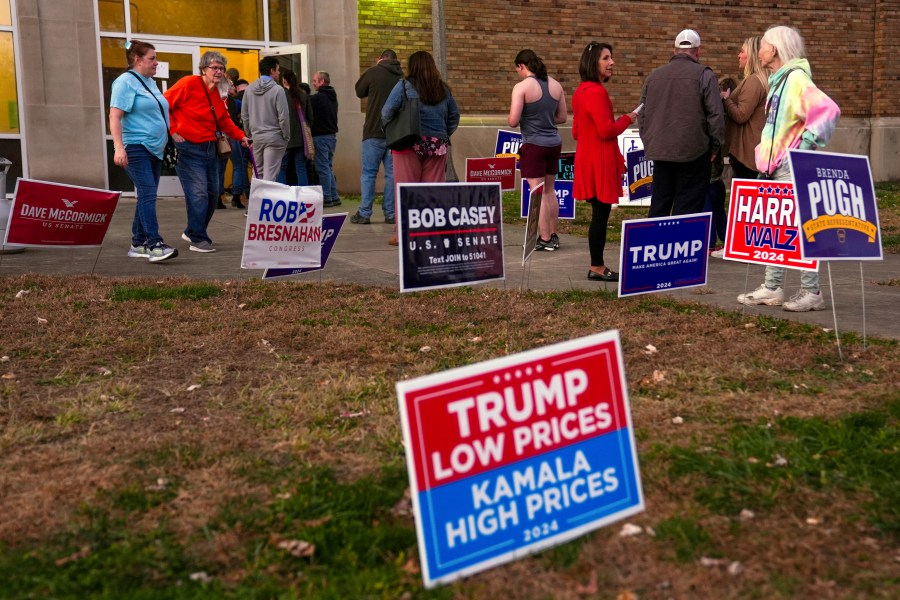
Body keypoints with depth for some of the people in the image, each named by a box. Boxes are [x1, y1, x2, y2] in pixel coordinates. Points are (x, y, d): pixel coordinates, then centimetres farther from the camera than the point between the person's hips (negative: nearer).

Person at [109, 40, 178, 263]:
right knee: (147, 193, -17)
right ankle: (154, 244, -24)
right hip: (136, 147, -9)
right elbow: (115, 116, -16)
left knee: (147, 196, 10)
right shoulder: (126, 82, -8)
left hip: (155, 149, 9)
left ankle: (138, 244, 17)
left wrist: (171, 134, 24)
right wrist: (119, 147, -25)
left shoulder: (150, 83, 18)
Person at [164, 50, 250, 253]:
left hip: (210, 148, 8)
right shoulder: (188, 84, -12)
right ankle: (198, 239, -4)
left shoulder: (218, 95, 10)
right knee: (198, 193, -13)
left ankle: (192, 231, 29)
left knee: (212, 193, 11)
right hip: (189, 148, -8)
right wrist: (173, 131, -14)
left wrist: (240, 136, 7)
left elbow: (225, 121, 18)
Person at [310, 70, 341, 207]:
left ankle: (326, 198, -2)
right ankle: (334, 197, 16)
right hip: (332, 134, 9)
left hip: (321, 136, -9)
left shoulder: (318, 98, -14)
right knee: (328, 166, 14)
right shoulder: (332, 97, 13)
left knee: (322, 167, -4)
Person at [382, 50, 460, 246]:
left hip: (410, 144, -3)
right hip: (437, 145, 4)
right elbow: (454, 117, 15)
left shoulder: (404, 86, -4)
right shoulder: (444, 90, 10)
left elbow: (387, 112, -9)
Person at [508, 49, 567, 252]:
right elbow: (562, 117, 11)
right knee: (550, 190, 17)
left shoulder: (522, 87, -13)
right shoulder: (556, 85, 5)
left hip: (534, 144, -6)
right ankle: (553, 235, 23)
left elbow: (513, 121, -16)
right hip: (554, 142, 6)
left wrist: (519, 118, 6)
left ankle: (544, 239, 4)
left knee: (538, 193, 0)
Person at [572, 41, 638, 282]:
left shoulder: (581, 91, 15)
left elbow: (576, 132, 20)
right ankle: (597, 267, 3)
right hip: (600, 161, -10)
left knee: (599, 213, 13)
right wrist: (627, 119, -4)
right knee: (601, 214, -3)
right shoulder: (596, 92, -16)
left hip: (587, 159, 10)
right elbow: (607, 130, -21)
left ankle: (597, 266, 18)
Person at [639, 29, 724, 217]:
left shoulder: (653, 76, 11)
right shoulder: (704, 75, -5)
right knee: (687, 208, -1)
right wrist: (715, 146, 1)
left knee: (659, 205, 12)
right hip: (693, 153, -5)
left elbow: (643, 115, 16)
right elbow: (716, 114, -9)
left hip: (660, 152, 5)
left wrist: (649, 143, 23)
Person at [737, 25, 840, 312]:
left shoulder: (796, 78, -13)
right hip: (775, 166, 10)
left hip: (793, 168, -10)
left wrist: (807, 145, -21)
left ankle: (811, 292, 0)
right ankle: (772, 288, 17)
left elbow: (828, 110, -25)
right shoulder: (778, 80, 16)